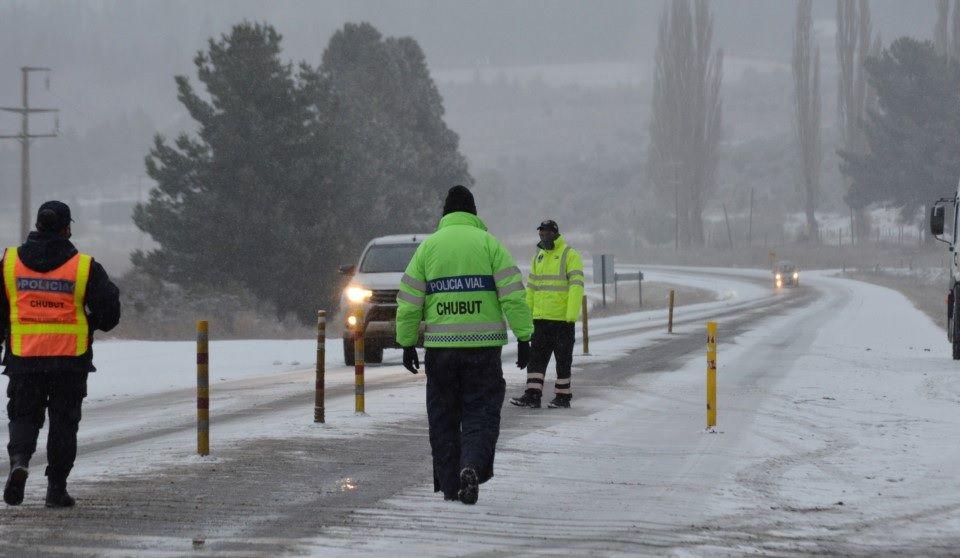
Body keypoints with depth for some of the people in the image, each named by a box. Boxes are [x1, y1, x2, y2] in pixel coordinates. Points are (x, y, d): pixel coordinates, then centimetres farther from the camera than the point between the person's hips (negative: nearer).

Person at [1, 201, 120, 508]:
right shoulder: (85, 267, -6)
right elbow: (109, 310, -3)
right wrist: (94, 324, 18)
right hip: (71, 359, -1)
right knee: (64, 422, 10)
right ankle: (56, 488, 10)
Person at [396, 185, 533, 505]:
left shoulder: (428, 246, 6)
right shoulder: (489, 244, 1)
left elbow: (409, 302, 4)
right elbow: (513, 295, -6)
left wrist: (407, 343, 11)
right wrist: (524, 336, -3)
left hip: (440, 347, 2)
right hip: (484, 346, -1)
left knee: (443, 418, 11)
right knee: (481, 414, 3)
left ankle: (450, 486, 13)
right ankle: (472, 466, -22)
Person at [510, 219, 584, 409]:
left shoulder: (570, 256, -7)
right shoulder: (539, 256, 16)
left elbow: (576, 287, -14)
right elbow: (531, 287, 19)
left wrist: (571, 316, -22)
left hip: (563, 320, -6)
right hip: (541, 319, 6)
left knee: (563, 359, 3)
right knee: (536, 358, 0)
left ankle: (563, 397, 10)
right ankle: (532, 396, -1)